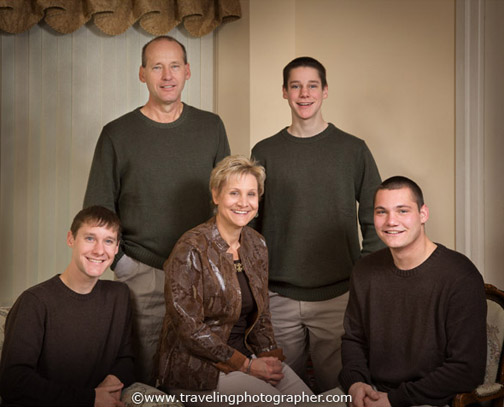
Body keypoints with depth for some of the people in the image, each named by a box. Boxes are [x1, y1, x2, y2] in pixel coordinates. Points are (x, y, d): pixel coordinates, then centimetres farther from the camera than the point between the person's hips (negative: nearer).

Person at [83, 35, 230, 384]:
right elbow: (96, 211, 2)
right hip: (144, 276, -2)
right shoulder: (117, 134, -1)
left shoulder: (211, 127, 7)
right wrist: (120, 261, -4)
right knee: (144, 381, 3)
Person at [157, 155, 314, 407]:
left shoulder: (256, 244, 5)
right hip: (197, 367, -6)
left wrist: (268, 354, -4)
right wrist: (247, 365, -16)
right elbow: (189, 329, -18)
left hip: (246, 355, 7)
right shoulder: (190, 250, -16)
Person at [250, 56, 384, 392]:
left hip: (339, 295, -1)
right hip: (278, 299, 1)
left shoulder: (353, 150, 4)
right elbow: (251, 222, 11)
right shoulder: (265, 152, 7)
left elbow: (373, 220, 6)